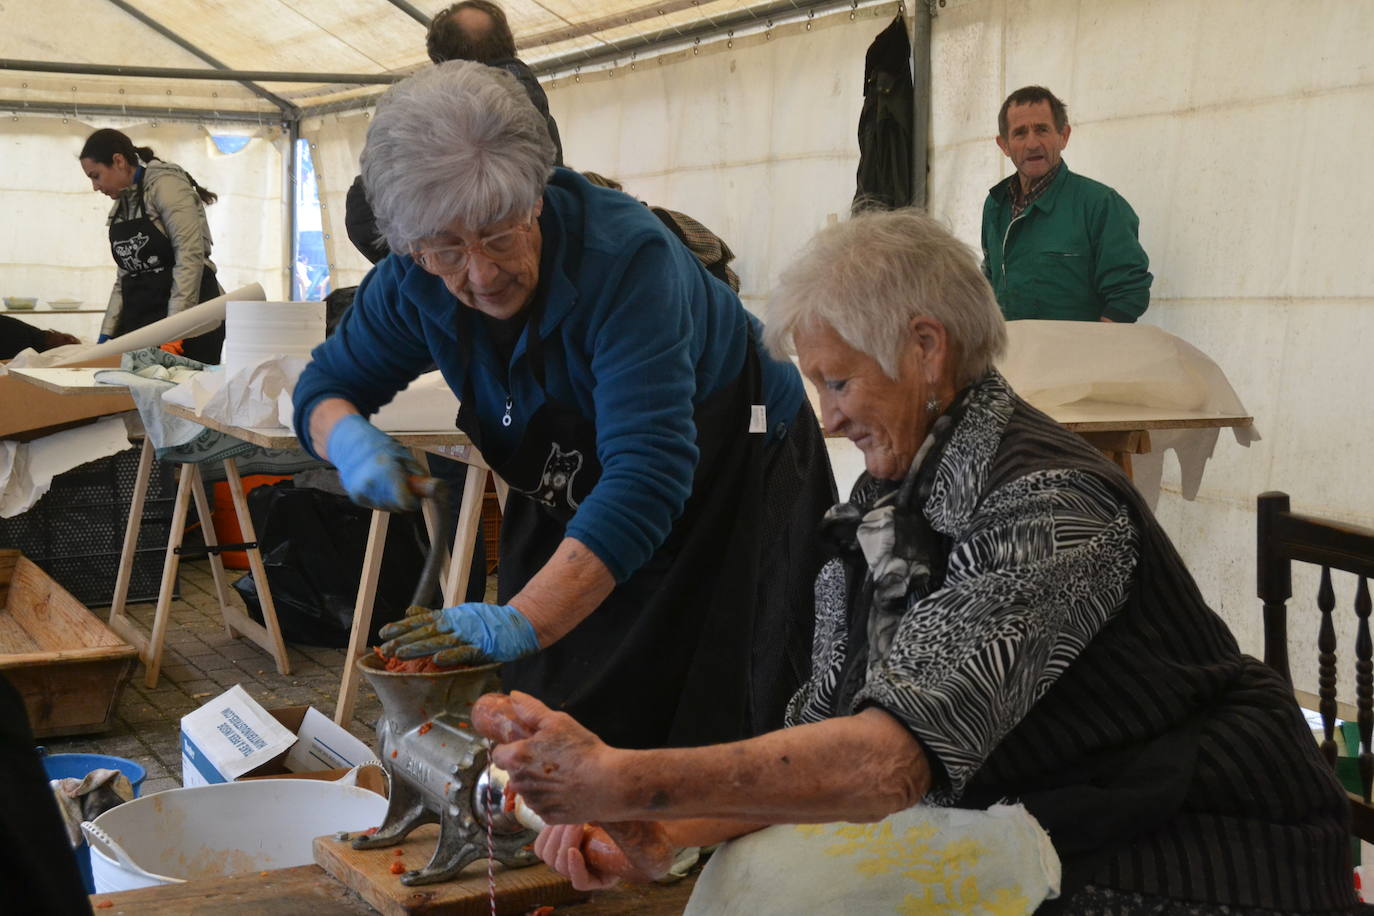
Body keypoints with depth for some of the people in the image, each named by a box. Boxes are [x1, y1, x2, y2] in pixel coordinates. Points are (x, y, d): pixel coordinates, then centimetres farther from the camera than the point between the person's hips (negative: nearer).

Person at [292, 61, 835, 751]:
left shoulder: (625, 255, -34)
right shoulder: (415, 283, -14)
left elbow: (648, 469, -42)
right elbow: (323, 386, 2)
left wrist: (524, 620, -52)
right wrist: (348, 438, -24)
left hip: (736, 480, -5)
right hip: (573, 506, 5)